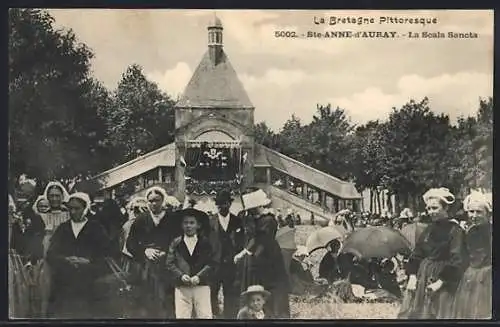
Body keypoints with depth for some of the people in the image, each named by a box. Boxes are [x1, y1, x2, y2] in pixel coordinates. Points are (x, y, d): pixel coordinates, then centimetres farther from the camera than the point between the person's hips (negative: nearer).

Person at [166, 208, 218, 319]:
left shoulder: (206, 242, 9)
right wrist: (181, 275, -12)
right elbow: (170, 264, 4)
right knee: (181, 317, -2)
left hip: (202, 286, 0)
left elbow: (212, 262, 0)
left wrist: (199, 276, -12)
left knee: (205, 316, -4)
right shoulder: (176, 243, 10)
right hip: (181, 287, 0)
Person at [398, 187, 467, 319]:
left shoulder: (455, 230, -12)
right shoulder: (429, 229, 7)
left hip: (443, 283, -6)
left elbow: (457, 261, -16)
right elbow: (416, 255, 8)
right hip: (422, 278, 6)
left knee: (437, 314, 3)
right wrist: (412, 276, -4)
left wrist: (440, 282, -17)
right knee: (415, 313, 10)